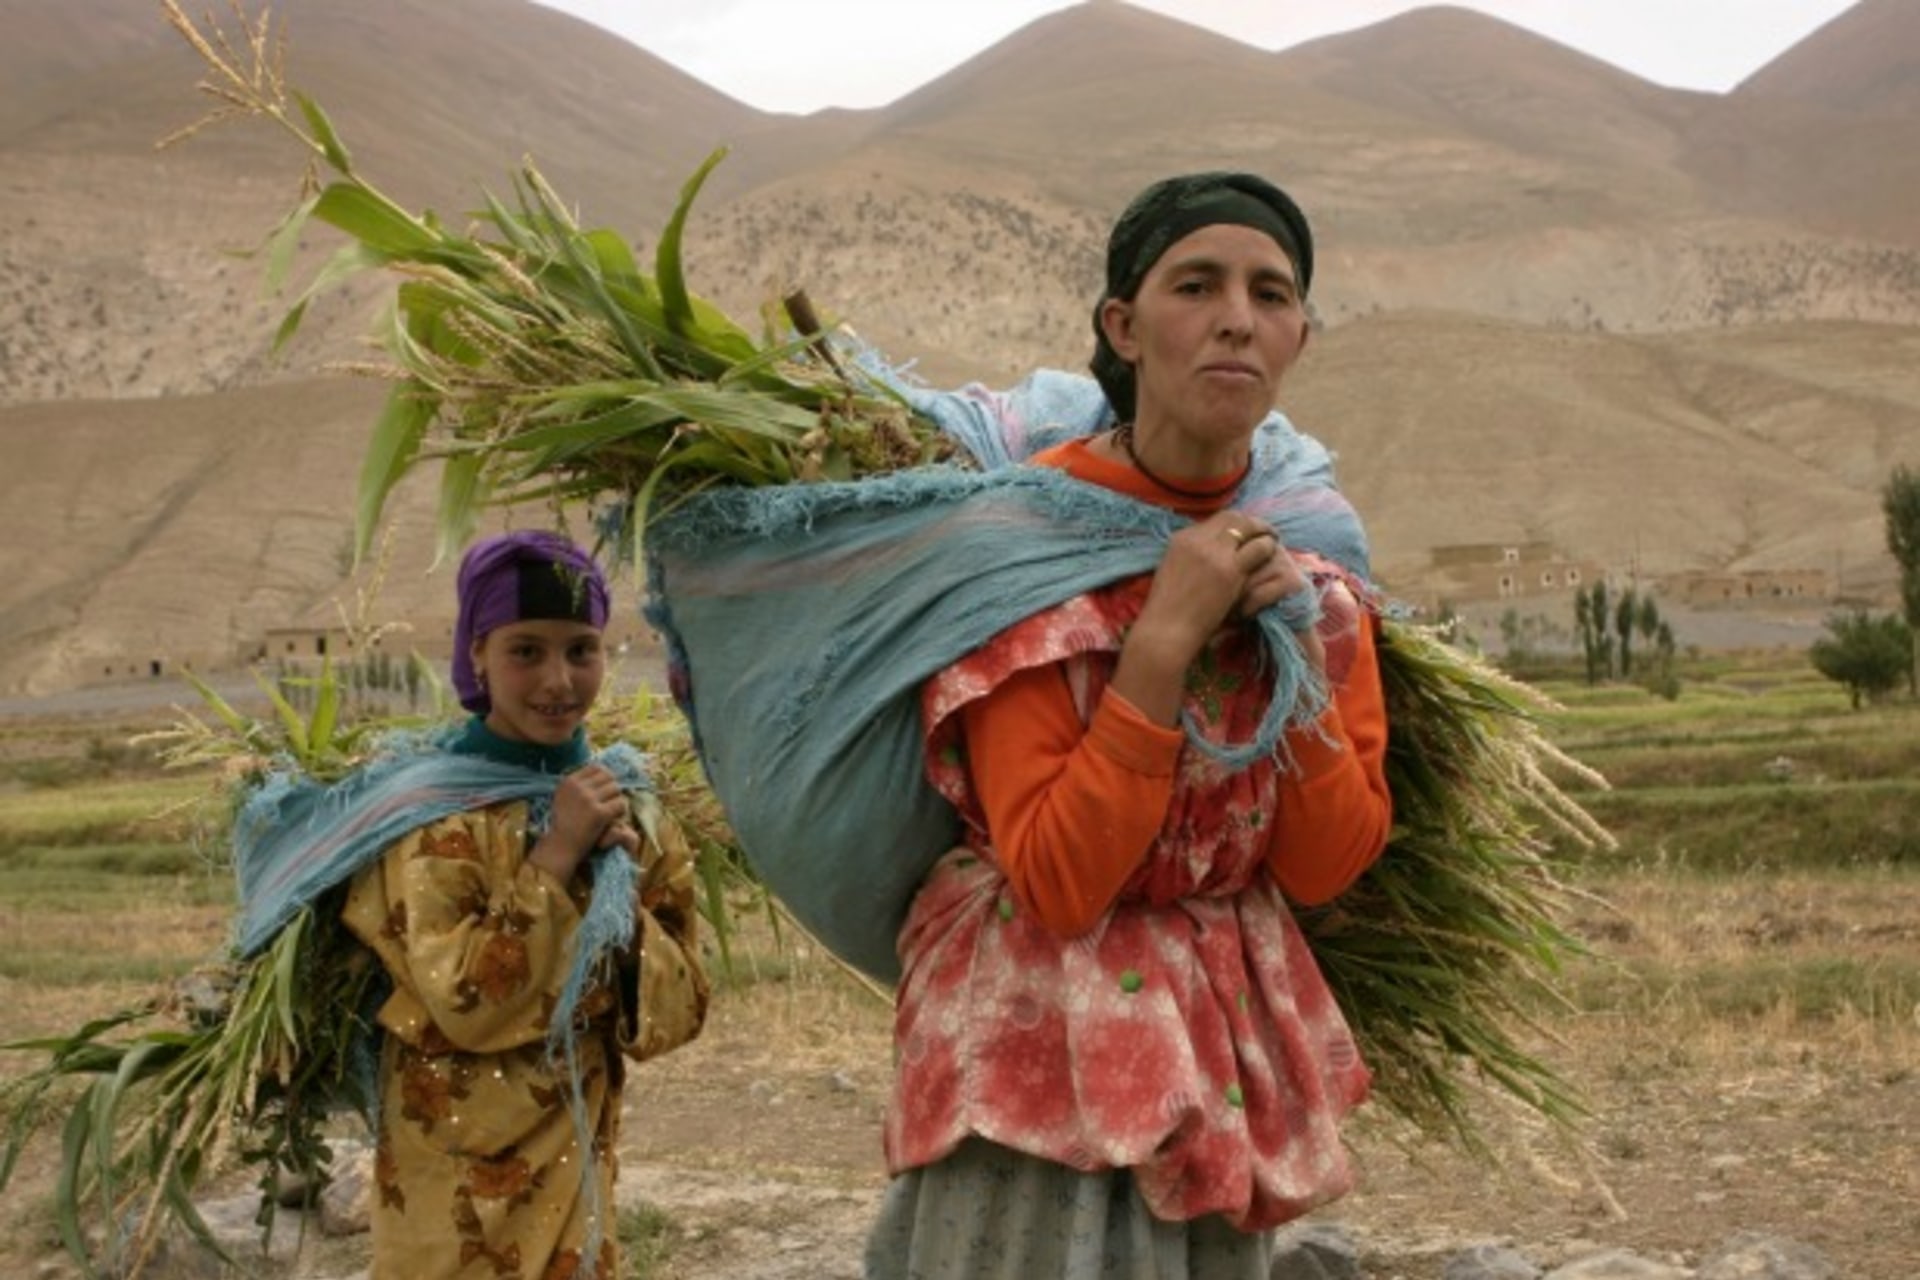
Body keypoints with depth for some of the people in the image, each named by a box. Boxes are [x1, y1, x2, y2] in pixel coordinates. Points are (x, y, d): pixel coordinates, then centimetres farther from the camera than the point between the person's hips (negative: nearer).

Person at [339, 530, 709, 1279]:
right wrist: (555, 856, -21)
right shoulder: (435, 810, -12)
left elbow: (676, 1017, 1)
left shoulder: (626, 809, 3)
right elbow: (462, 1003, -21)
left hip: (574, 1167, 5)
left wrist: (620, 897, -14)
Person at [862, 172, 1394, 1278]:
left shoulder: (1307, 561, 0)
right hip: (1041, 1040, -4)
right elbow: (1054, 883, -19)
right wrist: (1165, 640, -25)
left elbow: (1326, 866, -2)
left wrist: (1297, 654, -15)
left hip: (1233, 1044, 5)